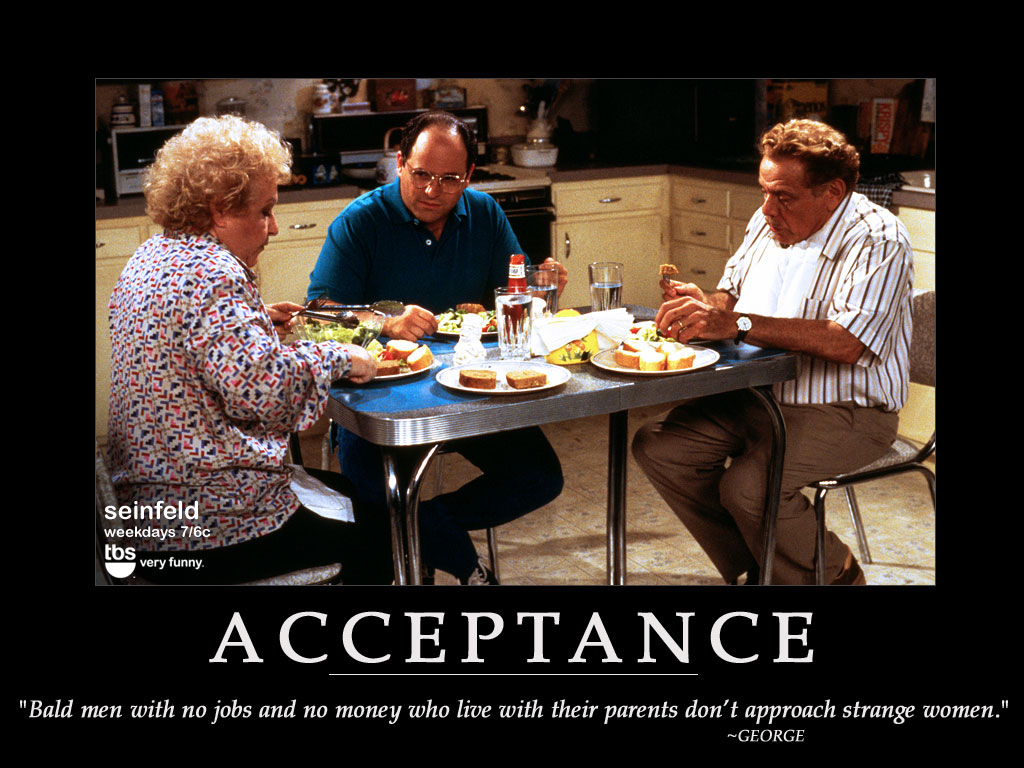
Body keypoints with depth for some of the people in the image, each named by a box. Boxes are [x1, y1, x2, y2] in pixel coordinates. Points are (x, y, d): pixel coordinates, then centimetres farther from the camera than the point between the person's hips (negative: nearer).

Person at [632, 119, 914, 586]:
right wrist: (702, 304, -6)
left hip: (844, 412, -8)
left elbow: (847, 343, -29)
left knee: (748, 486, -29)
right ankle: (754, 570, 6)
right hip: (754, 396, 8)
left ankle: (836, 578, 2)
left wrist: (735, 324, -32)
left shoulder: (876, 240, -17)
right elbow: (733, 294, 20)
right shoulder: (768, 222, 7)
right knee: (656, 446, -6)